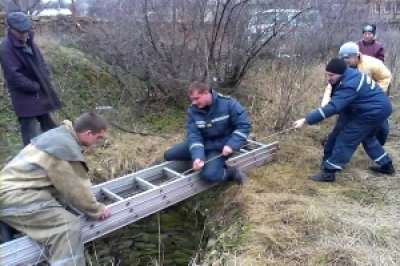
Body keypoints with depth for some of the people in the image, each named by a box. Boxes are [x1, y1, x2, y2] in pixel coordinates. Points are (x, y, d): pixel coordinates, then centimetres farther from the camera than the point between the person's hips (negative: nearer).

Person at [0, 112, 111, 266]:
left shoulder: (60, 134, 11)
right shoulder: (66, 147, -20)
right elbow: (76, 189, -12)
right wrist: (97, 210, 2)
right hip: (13, 195, -11)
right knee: (68, 226, -22)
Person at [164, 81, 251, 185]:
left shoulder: (228, 103, -19)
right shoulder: (192, 110, -10)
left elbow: (244, 125, -16)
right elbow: (193, 134, -16)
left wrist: (231, 145, -26)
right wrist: (197, 156, -32)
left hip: (220, 147, -5)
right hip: (203, 143, 5)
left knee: (209, 174, -31)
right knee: (169, 155, 0)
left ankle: (232, 172, 1)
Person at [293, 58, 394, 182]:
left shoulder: (349, 85, -30)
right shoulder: (350, 74, 0)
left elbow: (332, 107, -37)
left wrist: (306, 120, -39)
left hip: (373, 112, -10)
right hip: (379, 107, 10)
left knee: (346, 139, -9)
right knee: (367, 137, 28)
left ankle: (328, 172, -6)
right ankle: (386, 165, 41)